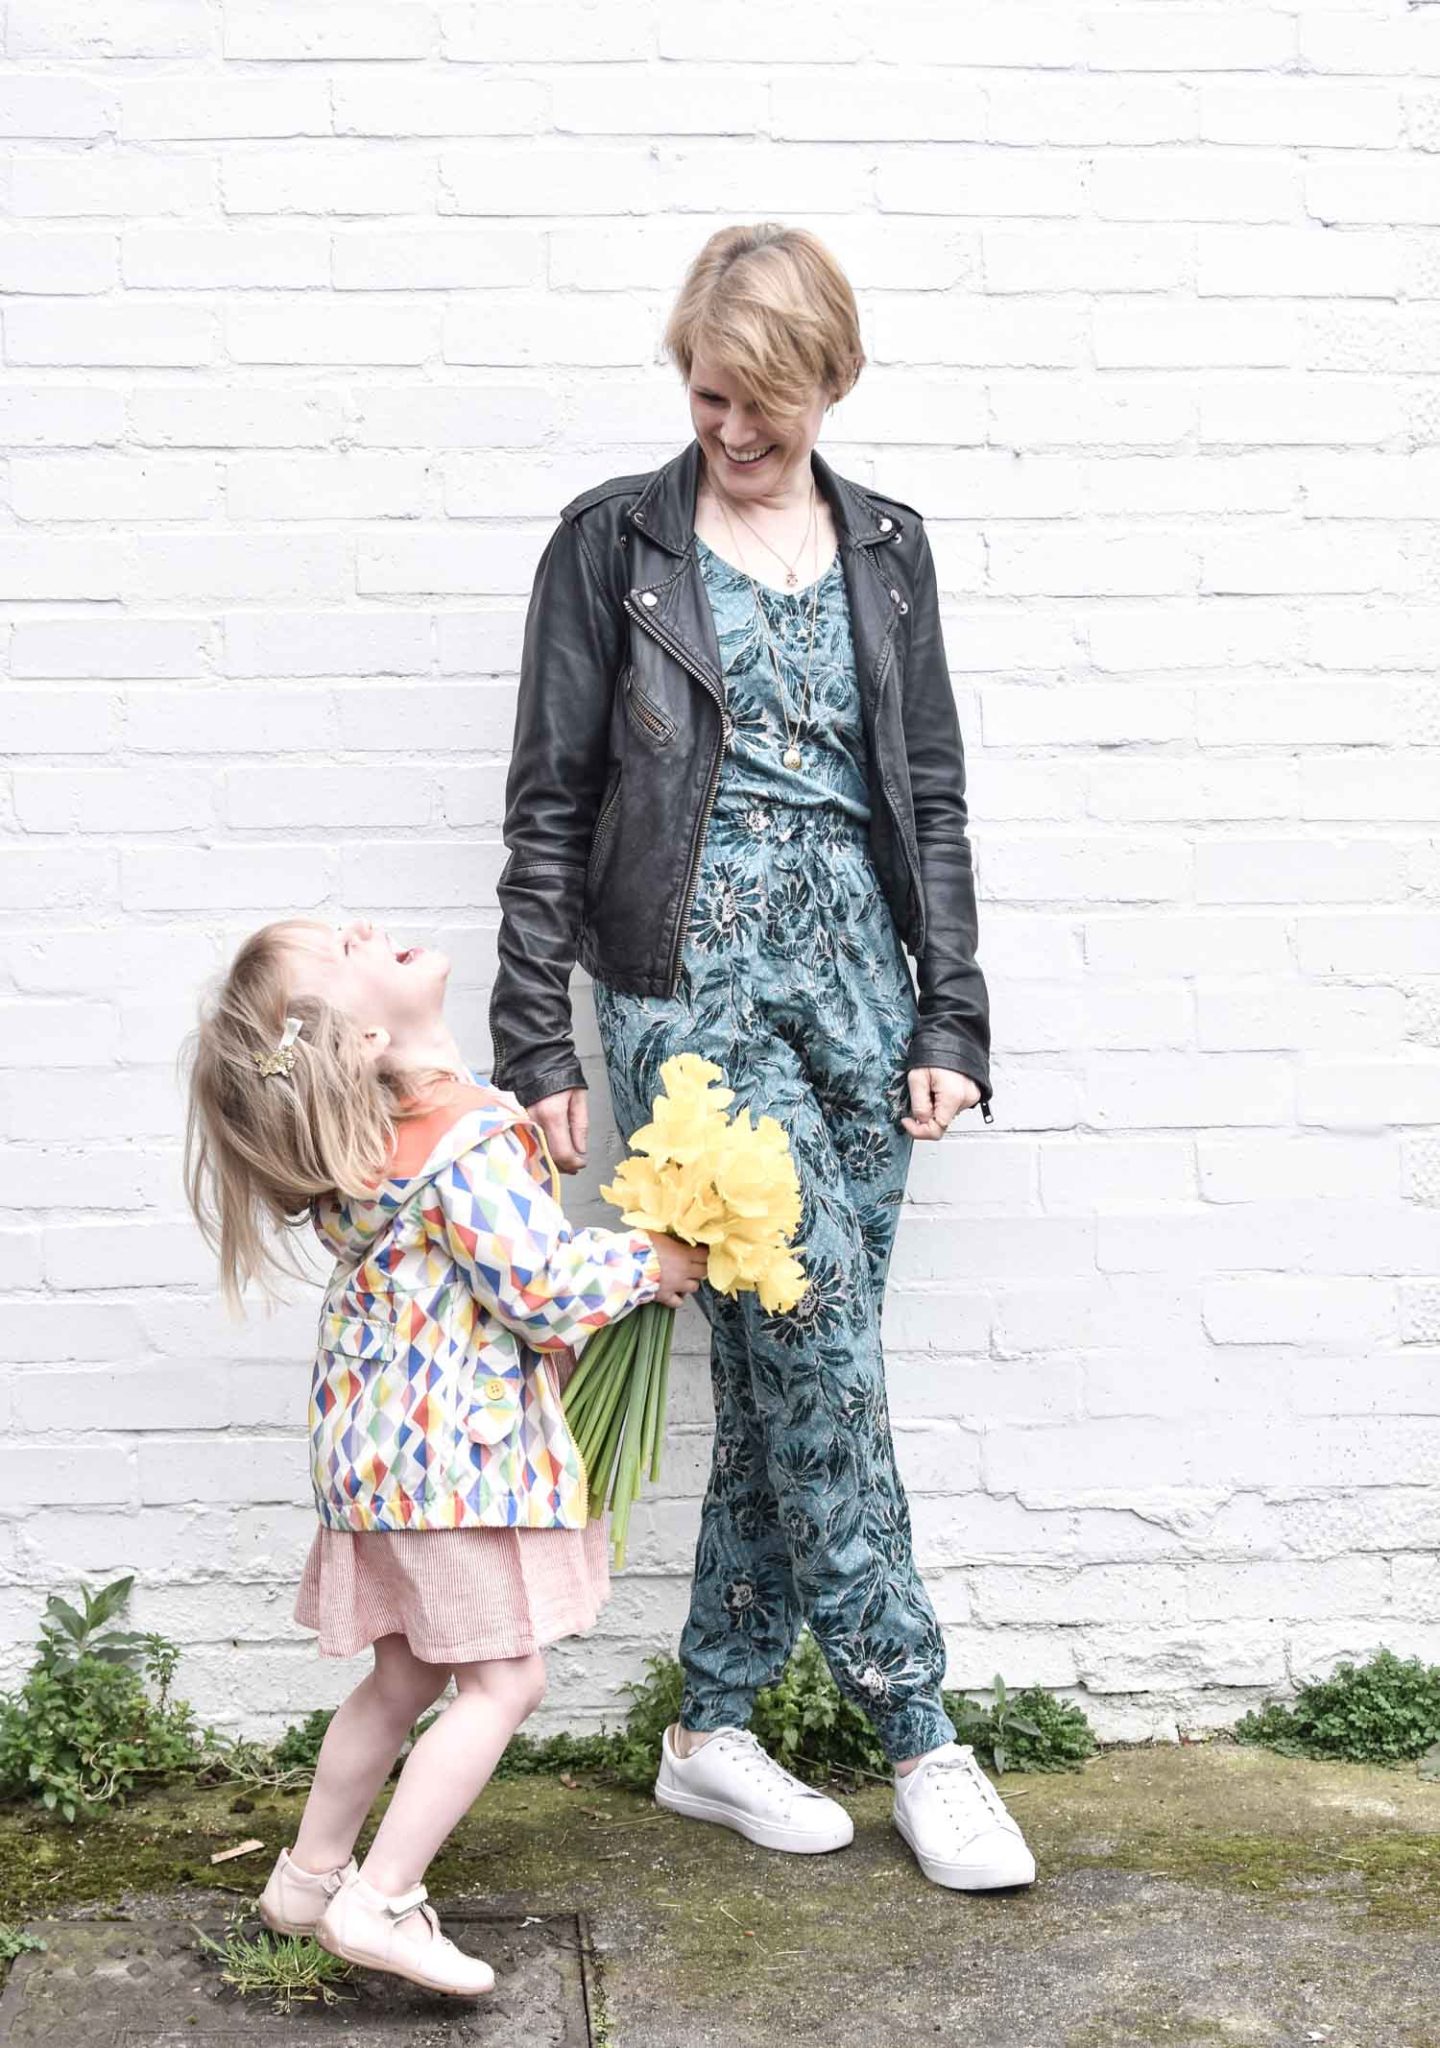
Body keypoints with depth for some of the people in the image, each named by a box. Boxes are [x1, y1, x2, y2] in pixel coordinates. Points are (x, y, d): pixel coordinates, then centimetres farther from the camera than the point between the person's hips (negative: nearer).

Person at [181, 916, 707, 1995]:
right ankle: (378, 1904, 2)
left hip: (391, 1444, 10)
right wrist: (651, 1260, -7)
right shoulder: (469, 1137, -23)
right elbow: (545, 1293, -22)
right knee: (502, 1681, 0)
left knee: (409, 1673, 20)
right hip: (451, 1450, -9)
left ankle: (310, 1875, 32)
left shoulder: (375, 1128, 6)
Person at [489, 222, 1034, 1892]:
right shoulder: (615, 542, 2)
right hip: (690, 971, -4)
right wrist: (536, 1046, -4)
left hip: (854, 967, 4)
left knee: (789, 1369, 4)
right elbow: (548, 804, 0)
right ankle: (919, 1739, 2)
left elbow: (929, 798, 13)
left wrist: (948, 1021, 5)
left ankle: (712, 1732, 17)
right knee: (818, 1341, -10)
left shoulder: (884, 547, 12)